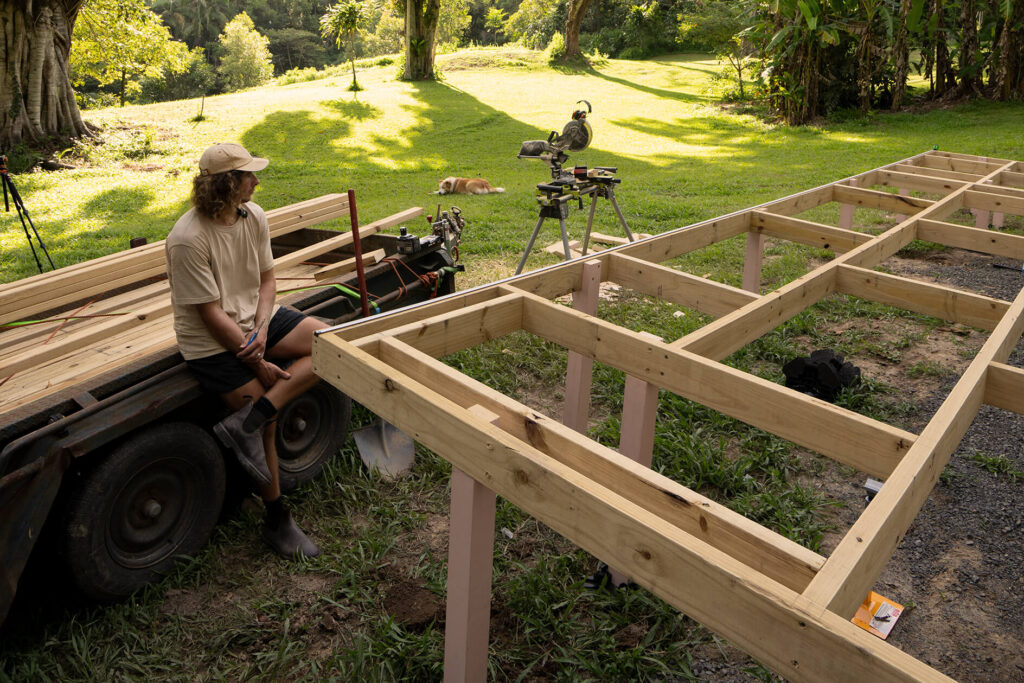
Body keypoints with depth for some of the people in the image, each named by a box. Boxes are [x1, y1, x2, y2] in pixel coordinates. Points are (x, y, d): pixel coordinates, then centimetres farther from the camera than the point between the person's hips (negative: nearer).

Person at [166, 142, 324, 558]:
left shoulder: (253, 216, -2)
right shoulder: (188, 240, -23)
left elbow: (266, 279, 5)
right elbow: (211, 313, -20)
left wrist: (262, 330, -13)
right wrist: (258, 362, -18)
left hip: (257, 320, 7)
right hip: (212, 341, -7)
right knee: (266, 425, -8)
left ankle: (245, 423, -18)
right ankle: (277, 521, 11)